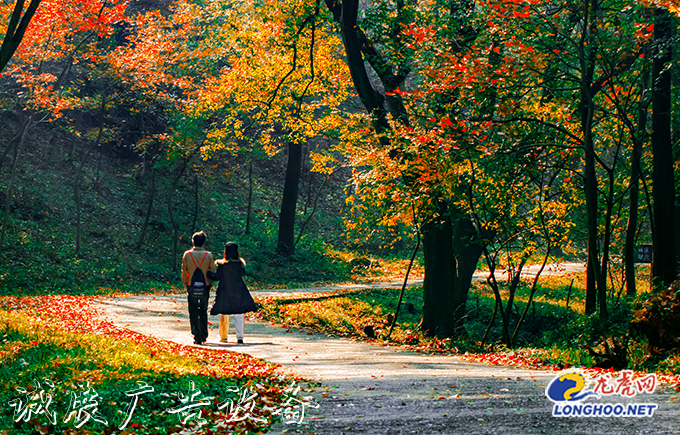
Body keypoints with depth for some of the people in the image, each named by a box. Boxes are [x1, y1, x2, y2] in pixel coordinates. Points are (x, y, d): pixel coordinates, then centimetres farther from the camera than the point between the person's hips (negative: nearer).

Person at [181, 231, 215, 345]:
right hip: (205, 287, 1)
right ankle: (204, 336, 19)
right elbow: (212, 272, 3)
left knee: (193, 313, 2)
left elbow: (184, 272, 1)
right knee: (203, 312, 15)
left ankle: (197, 337, -6)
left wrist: (186, 287, 11)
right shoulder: (208, 255, -1)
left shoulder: (187, 254, -2)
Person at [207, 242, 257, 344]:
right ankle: (240, 337, -4)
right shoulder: (240, 263, -4)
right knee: (239, 315, 3)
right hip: (238, 292, 1)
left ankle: (224, 337, 15)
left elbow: (217, 277, -9)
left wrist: (207, 273, 4)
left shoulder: (222, 264, -11)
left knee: (224, 315, 10)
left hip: (225, 292, -1)